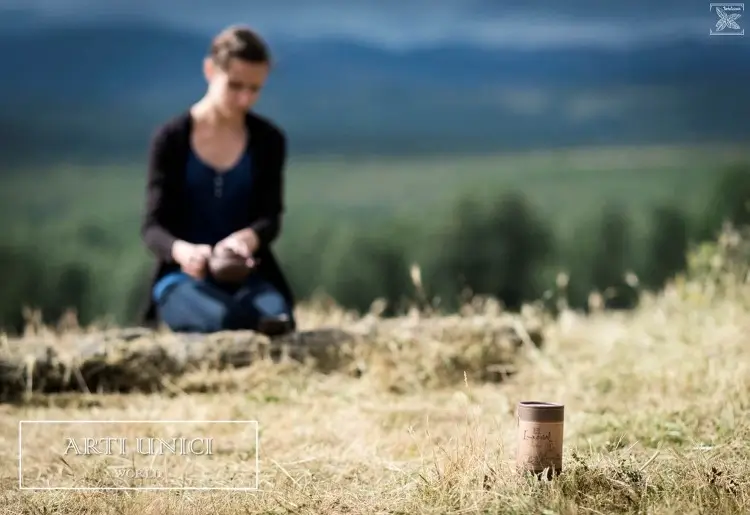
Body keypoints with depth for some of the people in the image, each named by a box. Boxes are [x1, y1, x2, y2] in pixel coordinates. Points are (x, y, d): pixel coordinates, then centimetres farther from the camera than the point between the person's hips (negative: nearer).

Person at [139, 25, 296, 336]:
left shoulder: (269, 140, 7)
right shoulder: (171, 139, 0)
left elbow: (270, 219, -1)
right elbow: (153, 227, -5)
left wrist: (245, 239, -28)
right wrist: (182, 251, -31)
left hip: (248, 277, 1)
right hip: (183, 276, -1)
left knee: (274, 312, -36)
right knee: (223, 318, -38)